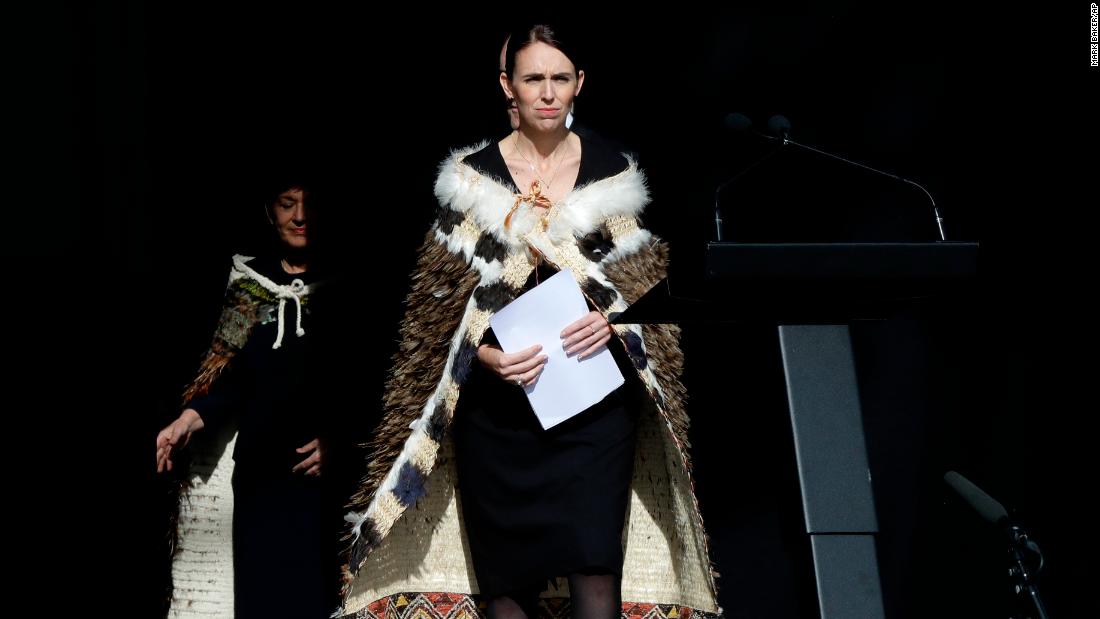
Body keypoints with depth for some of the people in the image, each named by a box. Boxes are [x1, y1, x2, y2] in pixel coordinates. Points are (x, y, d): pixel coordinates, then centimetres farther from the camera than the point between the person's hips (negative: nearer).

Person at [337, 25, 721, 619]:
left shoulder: (613, 173, 8)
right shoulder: (471, 175, 5)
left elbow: (642, 285, 10)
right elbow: (443, 298, 5)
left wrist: (611, 323, -11)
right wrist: (485, 354, -13)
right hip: (497, 403, 0)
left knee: (596, 569, -12)